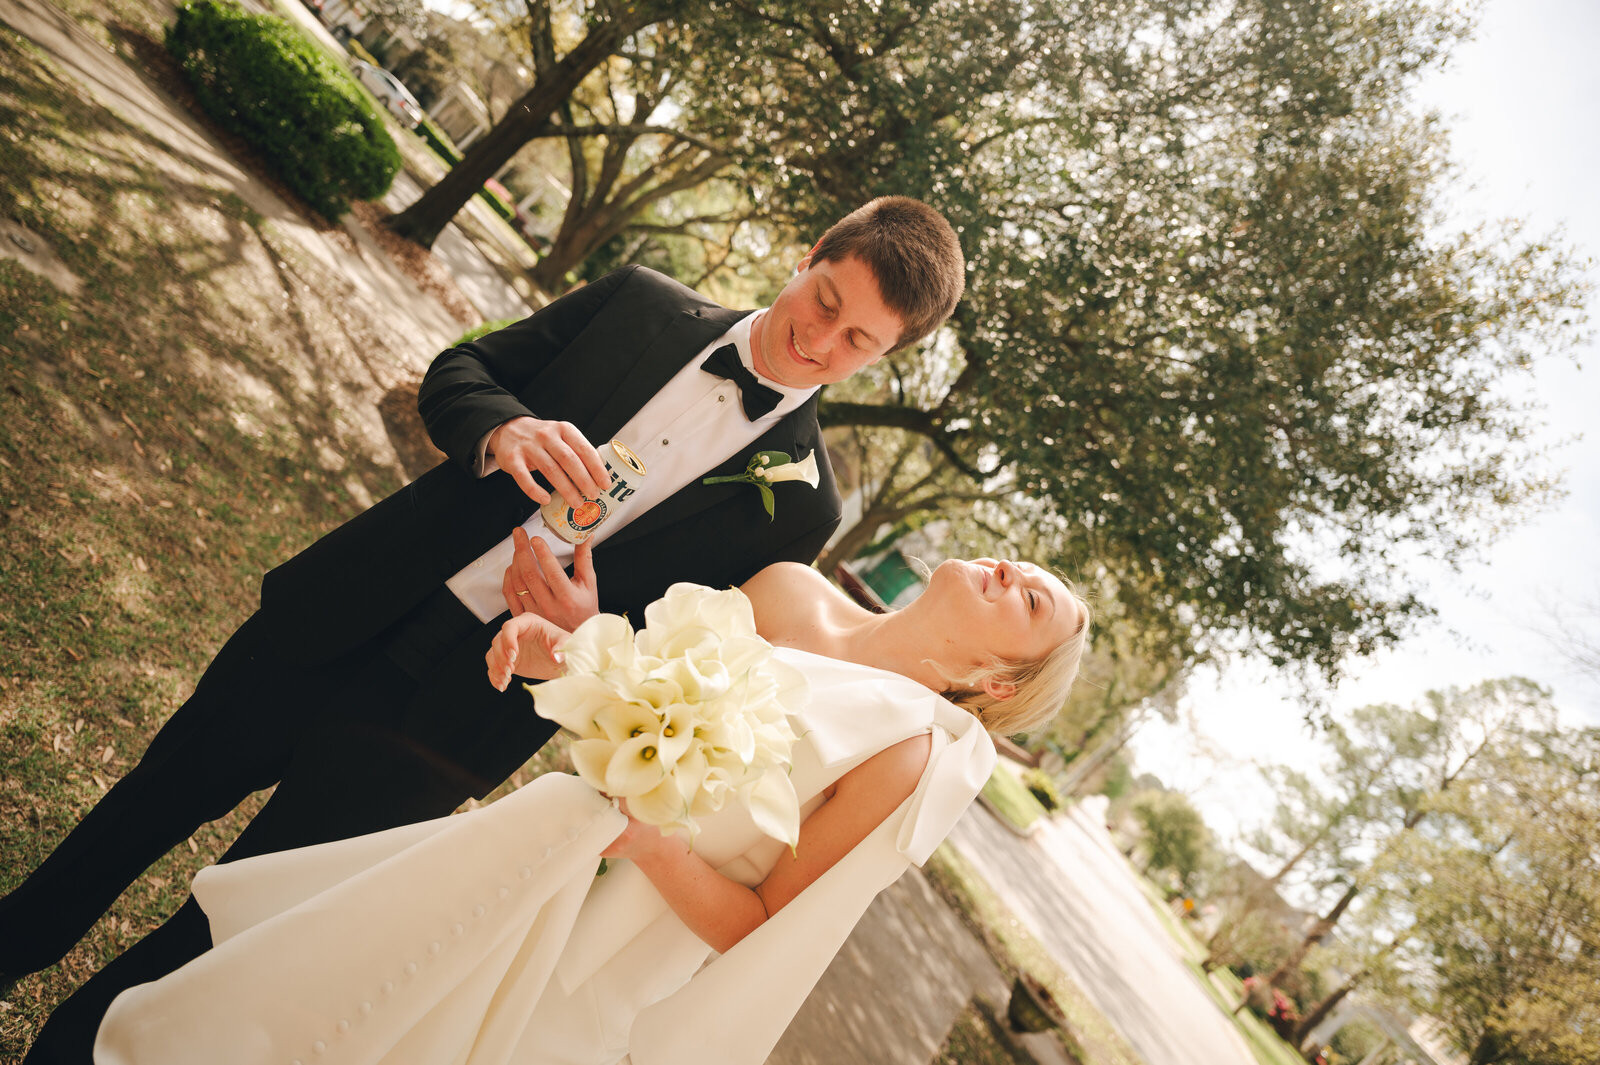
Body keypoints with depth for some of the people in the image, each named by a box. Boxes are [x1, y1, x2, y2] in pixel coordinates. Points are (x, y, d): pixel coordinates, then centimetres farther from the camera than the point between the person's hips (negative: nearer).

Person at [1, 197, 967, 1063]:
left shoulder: (800, 504, -9)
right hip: (340, 618, 3)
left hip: (437, 722, -2)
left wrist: (585, 628, -24)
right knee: (168, 790, 22)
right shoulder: (641, 301, -3)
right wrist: (502, 429, -20)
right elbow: (455, 371, 1)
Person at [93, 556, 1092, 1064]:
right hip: (536, 838, 5)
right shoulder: (792, 586, -4)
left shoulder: (910, 749, -17)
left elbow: (760, 925, -12)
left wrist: (650, 845, -25)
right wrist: (564, 646, -12)